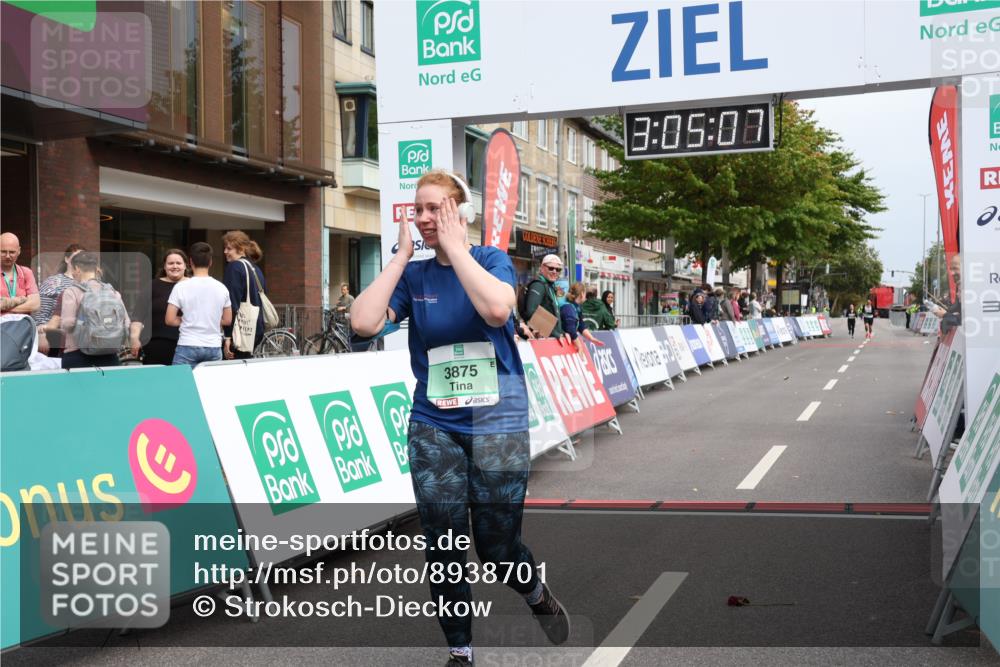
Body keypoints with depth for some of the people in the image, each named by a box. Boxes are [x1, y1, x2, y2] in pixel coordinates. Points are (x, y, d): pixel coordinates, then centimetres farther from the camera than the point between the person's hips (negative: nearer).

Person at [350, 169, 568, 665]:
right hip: (433, 426, 3)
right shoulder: (413, 275, 2)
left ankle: (538, 596, 36)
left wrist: (453, 245, -17)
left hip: (497, 423, -2)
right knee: (443, 547, 3)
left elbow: (497, 308, -26)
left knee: (497, 546, 2)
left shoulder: (492, 259, -3)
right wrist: (402, 256, -8)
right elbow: (364, 323, -13)